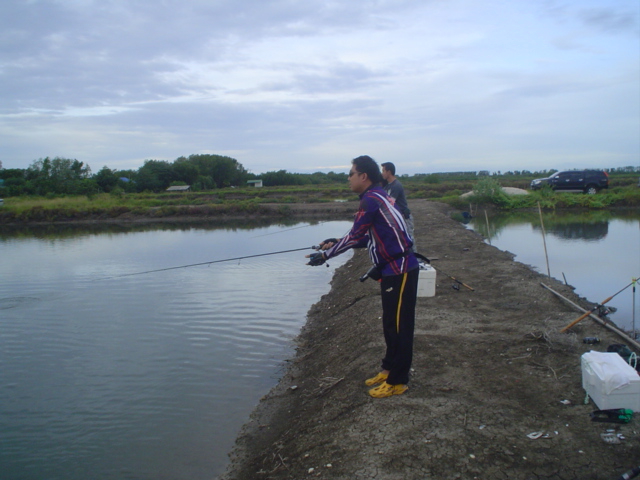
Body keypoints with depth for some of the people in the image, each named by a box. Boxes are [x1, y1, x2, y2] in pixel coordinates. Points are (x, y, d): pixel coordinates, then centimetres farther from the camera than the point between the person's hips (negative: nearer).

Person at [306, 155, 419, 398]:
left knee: (399, 326, -1)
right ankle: (389, 369, 31)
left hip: (400, 269, -10)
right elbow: (365, 239, 18)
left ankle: (398, 381, 9)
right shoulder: (377, 197, 14)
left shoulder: (371, 199, -16)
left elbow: (355, 237, -13)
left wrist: (325, 255, -3)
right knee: (390, 323, 18)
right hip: (392, 269, 10)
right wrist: (336, 243, 15)